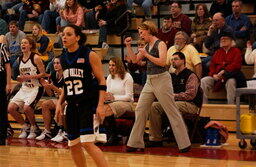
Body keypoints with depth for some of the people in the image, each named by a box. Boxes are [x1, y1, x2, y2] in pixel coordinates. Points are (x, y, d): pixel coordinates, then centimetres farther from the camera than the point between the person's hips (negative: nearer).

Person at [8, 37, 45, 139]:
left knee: (27, 107, -27)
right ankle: (25, 127, 11)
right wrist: (20, 79, 1)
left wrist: (30, 77, -20)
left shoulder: (35, 58, -9)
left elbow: (43, 74, -10)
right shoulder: (20, 59, 10)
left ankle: (34, 128, 0)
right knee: (11, 108, -9)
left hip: (35, 88, -7)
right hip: (24, 88, 7)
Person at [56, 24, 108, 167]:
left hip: (89, 104, -7)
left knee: (87, 143, -17)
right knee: (74, 145, 8)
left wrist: (101, 105, -17)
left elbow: (102, 81, -8)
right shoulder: (64, 58, 11)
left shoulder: (90, 55, -7)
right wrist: (60, 103, 9)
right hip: (72, 106, 7)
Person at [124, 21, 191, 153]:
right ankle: (136, 143, 10)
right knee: (140, 110, 5)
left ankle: (184, 144, -1)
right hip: (150, 81, 8)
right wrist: (128, 46, 9)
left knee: (172, 111, -5)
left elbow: (162, 62, -20)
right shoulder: (147, 46, 14)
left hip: (161, 79, -8)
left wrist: (146, 54, -17)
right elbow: (135, 59, 21)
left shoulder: (160, 44, -8)